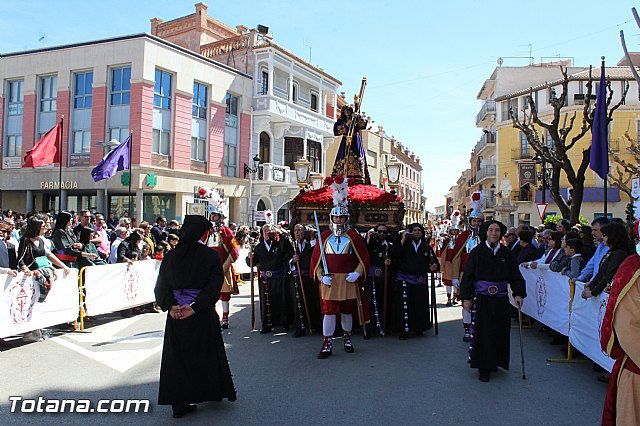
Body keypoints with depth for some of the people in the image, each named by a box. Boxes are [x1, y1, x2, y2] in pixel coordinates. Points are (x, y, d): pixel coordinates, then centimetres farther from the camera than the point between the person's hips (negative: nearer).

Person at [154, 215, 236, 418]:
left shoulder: (171, 255, 2)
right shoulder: (210, 255, -10)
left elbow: (162, 285, -1)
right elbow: (214, 285, -16)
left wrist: (171, 305, -9)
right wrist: (195, 307, -16)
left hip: (175, 315, 3)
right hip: (203, 316, -3)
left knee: (177, 357, 12)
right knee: (207, 354, 16)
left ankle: (178, 403, 15)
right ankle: (216, 391, 32)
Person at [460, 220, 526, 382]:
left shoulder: (507, 253, 6)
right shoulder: (477, 252, -1)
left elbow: (515, 276, 7)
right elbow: (468, 276, -2)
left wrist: (518, 294, -8)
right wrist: (466, 297, -7)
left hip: (501, 300, 3)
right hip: (482, 299, -3)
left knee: (500, 332, 8)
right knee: (483, 333, -1)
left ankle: (495, 362, 26)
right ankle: (483, 368, 8)